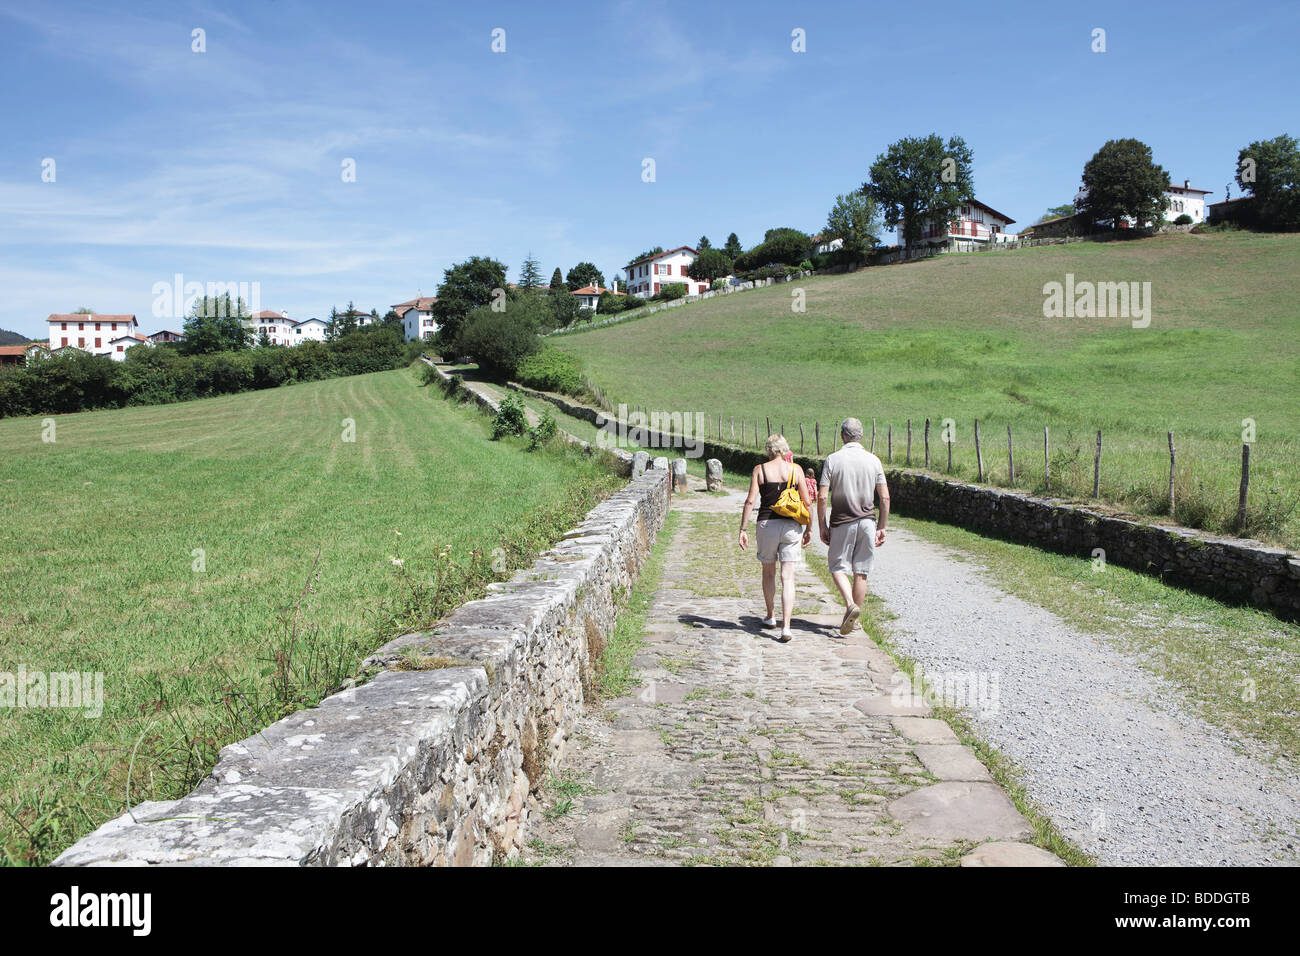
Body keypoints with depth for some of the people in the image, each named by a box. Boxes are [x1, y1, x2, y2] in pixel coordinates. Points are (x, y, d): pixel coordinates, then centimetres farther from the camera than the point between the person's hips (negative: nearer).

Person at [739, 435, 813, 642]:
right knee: (788, 578, -1)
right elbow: (807, 502, 1)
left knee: (768, 573, 20)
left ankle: (771, 617, 35)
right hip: (791, 526, 0)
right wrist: (809, 529, 11)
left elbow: (750, 501, -7)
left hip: (767, 524, 0)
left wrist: (743, 529, -3)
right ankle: (786, 626, -11)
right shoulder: (795, 469, 2)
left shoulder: (759, 470, 0)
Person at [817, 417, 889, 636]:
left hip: (842, 522, -3)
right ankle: (852, 619, 17)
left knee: (838, 567, 8)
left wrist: (822, 526, -1)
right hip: (867, 522, 3)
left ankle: (850, 605, -16)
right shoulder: (873, 460, 1)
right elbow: (885, 498, 0)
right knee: (861, 573, 10)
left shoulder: (833, 460, -7)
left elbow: (822, 497, -10)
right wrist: (881, 527, 8)